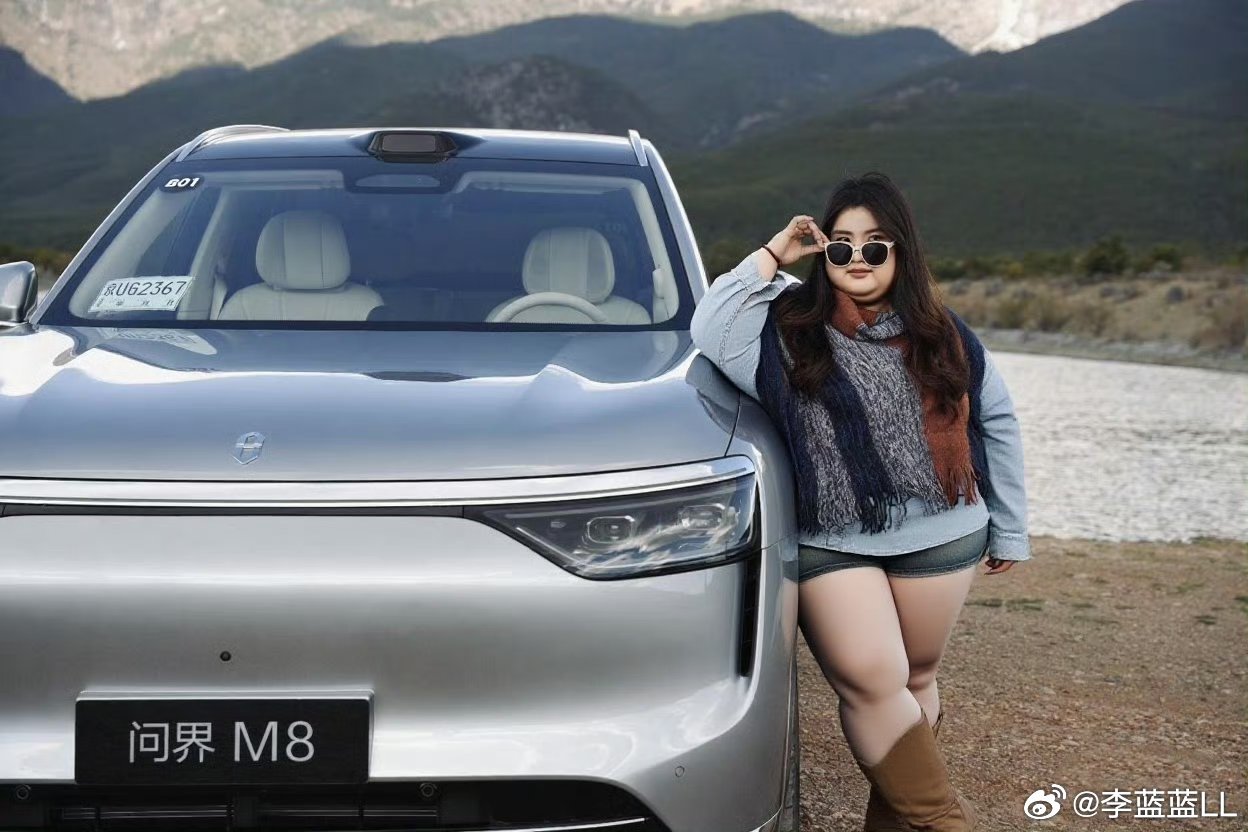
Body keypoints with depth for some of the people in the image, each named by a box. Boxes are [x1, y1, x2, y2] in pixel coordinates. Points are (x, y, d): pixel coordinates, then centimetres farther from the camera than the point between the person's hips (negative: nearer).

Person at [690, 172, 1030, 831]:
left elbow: (997, 424, 14)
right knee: (872, 683, -12)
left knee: (913, 679, 11)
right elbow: (710, 331, -17)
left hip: (938, 538, 3)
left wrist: (1008, 529, 14)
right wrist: (772, 254, -11)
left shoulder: (942, 337, 8)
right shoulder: (790, 326, 0)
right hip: (831, 546, -3)